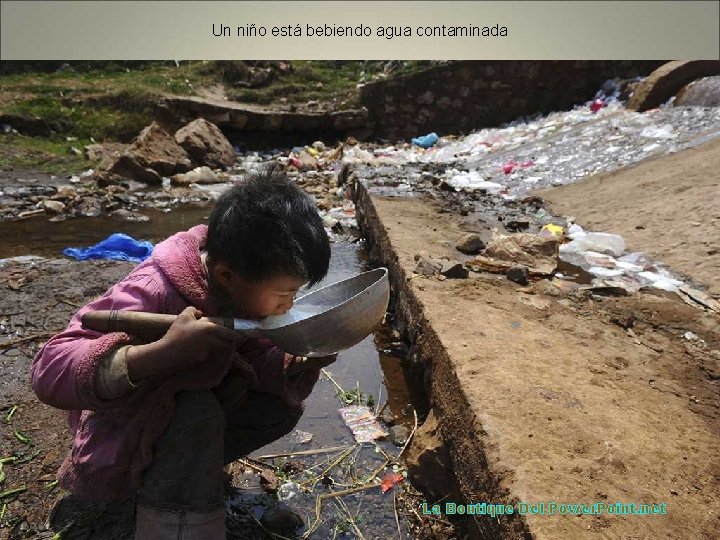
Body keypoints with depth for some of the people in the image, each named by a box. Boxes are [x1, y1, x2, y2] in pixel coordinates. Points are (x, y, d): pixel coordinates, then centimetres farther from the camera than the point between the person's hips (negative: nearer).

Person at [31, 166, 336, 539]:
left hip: (195, 413, 6)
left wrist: (307, 358, -29)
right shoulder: (155, 292, -34)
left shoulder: (248, 290, -14)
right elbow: (48, 372, -39)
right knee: (196, 413, -35)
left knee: (282, 405, -9)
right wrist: (163, 351, -53)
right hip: (114, 438, -6)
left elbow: (256, 362, -8)